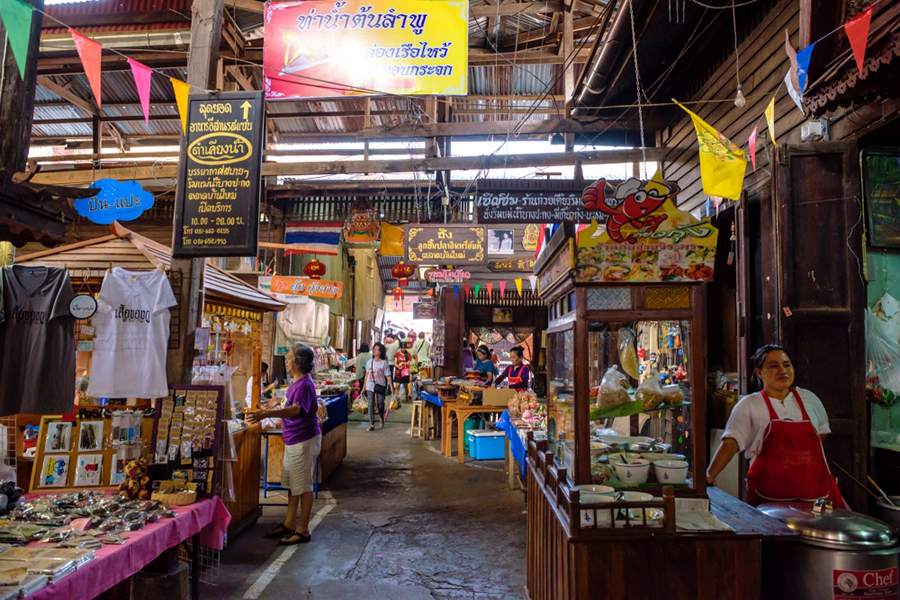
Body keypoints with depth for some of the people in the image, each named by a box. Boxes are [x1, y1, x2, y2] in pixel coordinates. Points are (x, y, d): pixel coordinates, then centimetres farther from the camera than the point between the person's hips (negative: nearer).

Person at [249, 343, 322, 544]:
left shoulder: (305, 385, -21)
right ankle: (290, 524, 32)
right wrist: (271, 408, 31)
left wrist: (267, 413, -45)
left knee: (303, 486, 1)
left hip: (304, 440, -10)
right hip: (293, 440, 10)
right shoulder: (296, 382, 10)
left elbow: (296, 409, -36)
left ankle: (303, 530, 12)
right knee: (291, 483, 19)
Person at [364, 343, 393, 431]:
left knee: (380, 404, 7)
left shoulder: (384, 363, -5)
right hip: (370, 387, 2)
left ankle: (382, 418, 37)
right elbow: (367, 374, 13)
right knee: (371, 405, -1)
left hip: (380, 387, -2)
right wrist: (364, 387, 14)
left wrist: (391, 387, -9)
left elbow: (388, 376, -4)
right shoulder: (369, 362, 5)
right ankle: (371, 424, 4)